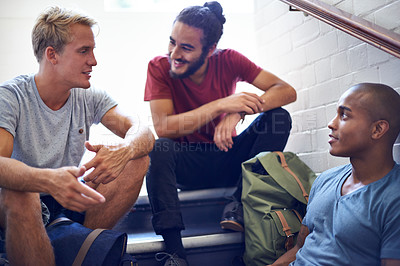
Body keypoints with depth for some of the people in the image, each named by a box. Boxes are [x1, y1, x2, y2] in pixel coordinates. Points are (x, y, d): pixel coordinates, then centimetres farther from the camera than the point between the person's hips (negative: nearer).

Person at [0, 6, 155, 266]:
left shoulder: (89, 98, -3)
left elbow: (144, 133, -15)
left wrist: (124, 150, -40)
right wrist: (49, 180, -54)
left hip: (70, 196, 5)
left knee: (138, 159, -14)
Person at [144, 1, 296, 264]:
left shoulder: (228, 60, -10)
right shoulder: (159, 67, -13)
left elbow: (287, 91, -16)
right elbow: (163, 127, -24)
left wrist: (238, 112, -33)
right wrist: (222, 105, -31)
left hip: (228, 158, 2)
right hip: (187, 165, -1)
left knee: (279, 116, -18)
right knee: (159, 150, -34)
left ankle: (239, 204, -20)